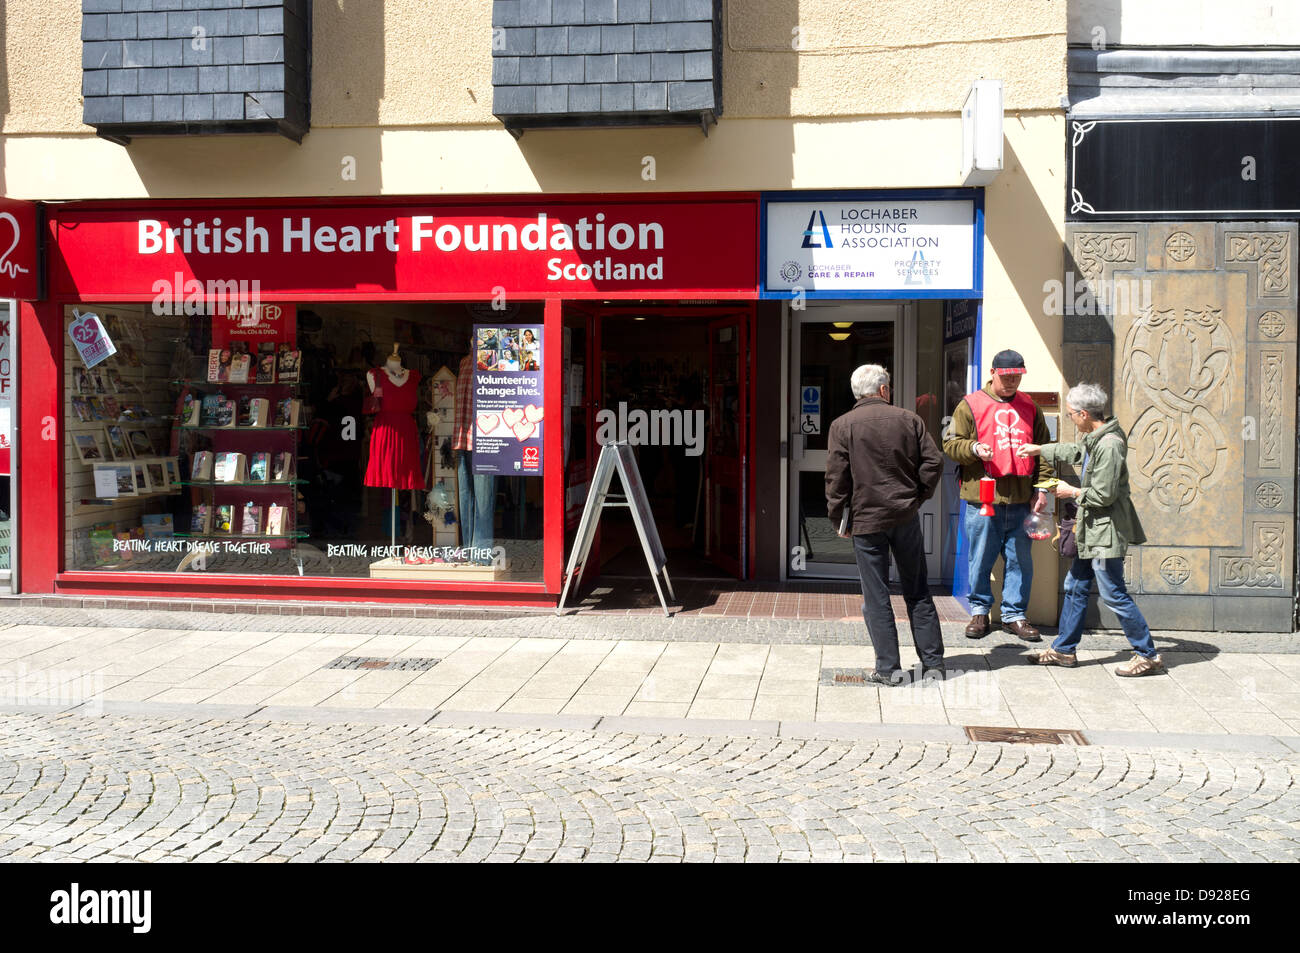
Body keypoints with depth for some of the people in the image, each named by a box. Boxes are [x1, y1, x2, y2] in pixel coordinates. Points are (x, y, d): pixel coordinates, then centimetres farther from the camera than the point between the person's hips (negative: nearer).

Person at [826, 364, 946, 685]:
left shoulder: (842, 426, -4)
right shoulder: (909, 420, 3)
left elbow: (836, 478, -7)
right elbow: (934, 462, 1)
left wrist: (838, 519, 2)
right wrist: (919, 497, 13)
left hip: (866, 519, -2)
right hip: (907, 517, 3)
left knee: (876, 597, 4)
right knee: (918, 591, 13)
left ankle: (888, 668, 4)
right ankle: (933, 662, 17)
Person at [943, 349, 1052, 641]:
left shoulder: (1030, 408, 13)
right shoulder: (970, 405, 1)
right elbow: (951, 444, 0)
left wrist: (1042, 487, 7)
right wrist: (974, 448, -19)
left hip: (1020, 499, 3)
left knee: (1020, 560, 7)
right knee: (981, 559, 3)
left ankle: (1015, 614, 18)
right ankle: (979, 612, 18)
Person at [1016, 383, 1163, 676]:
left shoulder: (1109, 445, -22)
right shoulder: (1094, 439, 8)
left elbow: (1104, 495, -23)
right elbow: (1076, 452, 32)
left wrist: (1072, 492, -8)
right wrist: (1038, 450, 39)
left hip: (1106, 533, -10)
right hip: (1093, 531, 10)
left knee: (1114, 595, -4)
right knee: (1075, 587, 16)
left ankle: (1149, 656, 6)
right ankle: (1064, 650, 26)